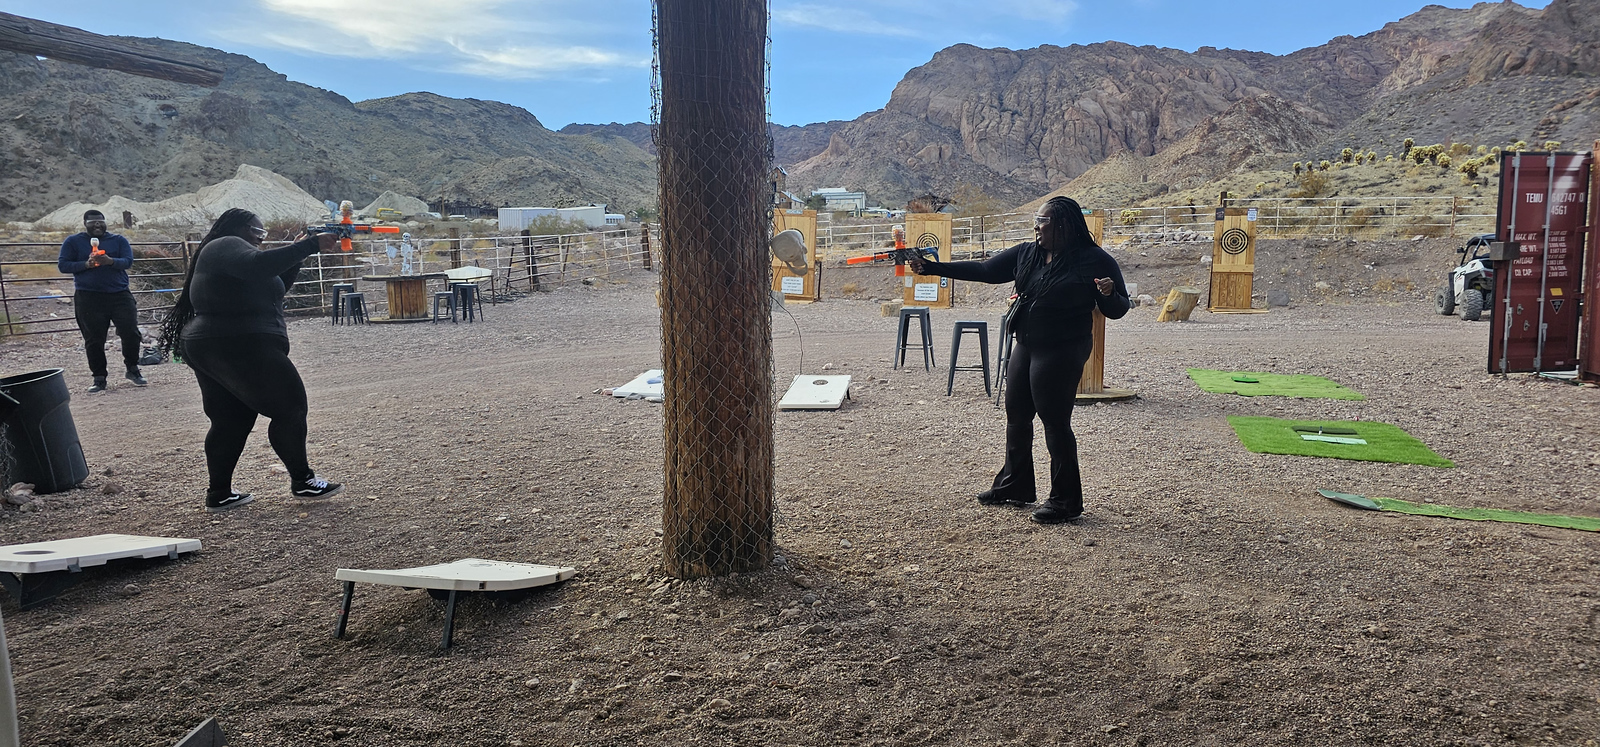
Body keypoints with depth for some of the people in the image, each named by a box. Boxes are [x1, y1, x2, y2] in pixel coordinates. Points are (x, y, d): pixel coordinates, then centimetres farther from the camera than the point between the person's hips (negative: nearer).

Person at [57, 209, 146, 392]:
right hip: (88, 297, -1)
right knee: (94, 340, 1)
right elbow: (63, 265, 0)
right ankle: (99, 378, 8)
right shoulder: (73, 242, 7)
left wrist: (111, 261, -25)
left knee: (131, 333, -4)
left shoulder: (118, 240, 9)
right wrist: (86, 264, -17)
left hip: (119, 294, 1)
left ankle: (132, 369, 16)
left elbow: (128, 261, -4)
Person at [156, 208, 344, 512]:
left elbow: (275, 288, 20)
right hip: (240, 348, -11)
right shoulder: (227, 245, -7)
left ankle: (219, 494, 14)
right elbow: (259, 265, -29)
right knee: (290, 407, -4)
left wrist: (298, 254, 8)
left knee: (232, 419, 12)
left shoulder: (227, 250, 25)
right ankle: (302, 481, 2)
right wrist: (309, 246, -27)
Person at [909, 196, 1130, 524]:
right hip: (1026, 347, 7)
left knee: (1055, 422, -5)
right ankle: (1015, 485, 32)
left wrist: (1109, 295, -30)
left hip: (1062, 352, -7)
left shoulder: (1095, 261, -11)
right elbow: (984, 270, 5)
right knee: (1017, 415, 15)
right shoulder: (1026, 253, 5)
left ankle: (1066, 501, 8)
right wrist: (930, 268, 0)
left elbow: (1117, 311, -6)